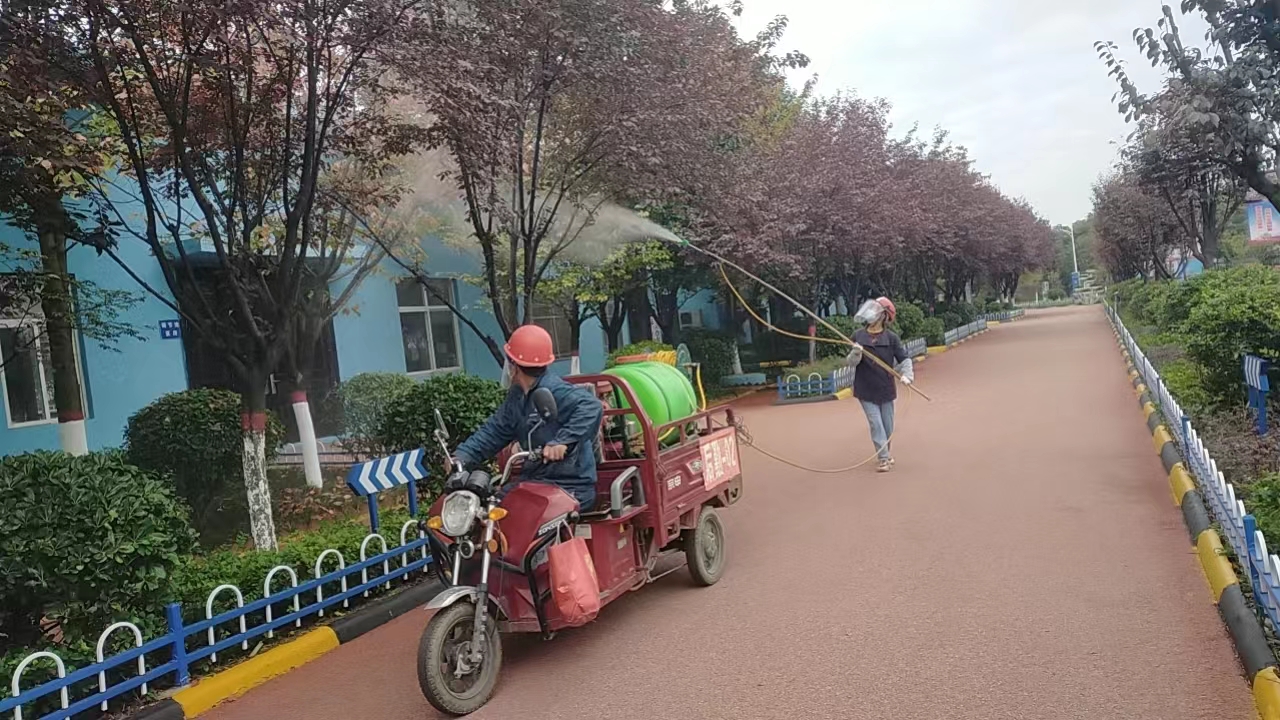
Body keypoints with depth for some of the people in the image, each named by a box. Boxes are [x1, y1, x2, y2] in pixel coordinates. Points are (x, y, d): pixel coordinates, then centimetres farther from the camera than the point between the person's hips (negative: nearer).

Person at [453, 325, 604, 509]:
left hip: (570, 489, -10)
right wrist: (462, 456, 1)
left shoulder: (555, 391, -18)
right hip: (536, 482, 10)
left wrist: (563, 441, -42)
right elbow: (494, 431, 14)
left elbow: (591, 407, -32)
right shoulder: (517, 397, 14)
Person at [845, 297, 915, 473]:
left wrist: (906, 374, -21)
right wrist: (856, 354, -21)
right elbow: (851, 363, 0)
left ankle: (888, 454, 32)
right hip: (866, 389, 0)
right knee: (876, 424, -3)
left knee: (887, 424, 11)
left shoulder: (891, 337, -4)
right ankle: (884, 459, 2)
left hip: (885, 387, 0)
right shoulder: (859, 335, -1)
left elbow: (904, 359, -3)